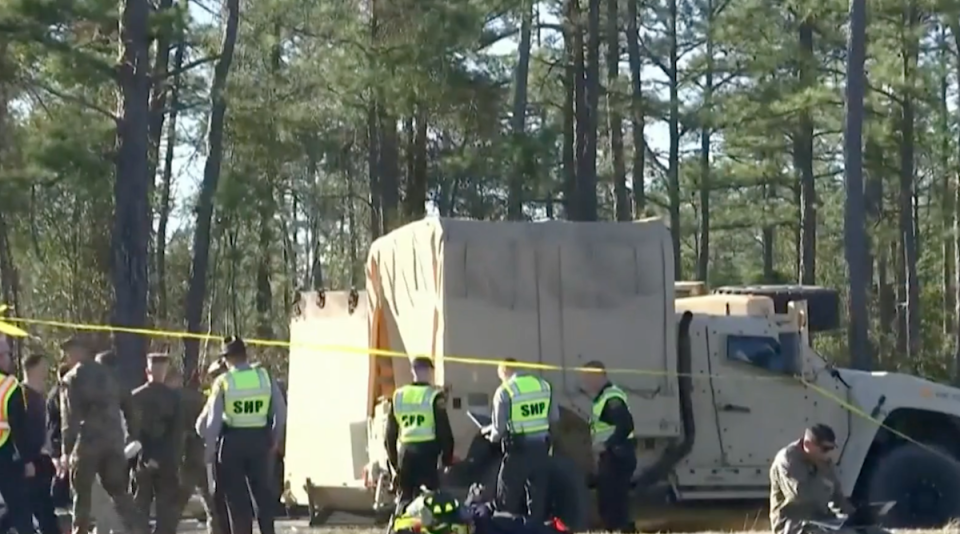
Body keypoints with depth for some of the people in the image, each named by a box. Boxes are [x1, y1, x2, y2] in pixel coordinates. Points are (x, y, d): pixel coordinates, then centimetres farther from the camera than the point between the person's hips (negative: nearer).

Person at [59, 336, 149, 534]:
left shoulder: (71, 379, -3)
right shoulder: (106, 374, 14)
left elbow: (69, 418, -8)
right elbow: (116, 409, 14)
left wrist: (66, 451, -6)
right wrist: (119, 440, 16)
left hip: (86, 443, -5)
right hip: (113, 440, 5)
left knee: (82, 494, 6)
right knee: (118, 491, 9)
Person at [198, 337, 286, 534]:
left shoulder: (223, 381, -8)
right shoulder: (264, 377, 0)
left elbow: (214, 419, -9)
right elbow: (281, 411, 3)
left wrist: (209, 449, -1)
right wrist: (275, 438, 15)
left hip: (232, 440, -3)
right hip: (259, 438, 3)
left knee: (237, 496, 5)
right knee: (263, 491, 16)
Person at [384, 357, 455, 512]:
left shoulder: (398, 395, 9)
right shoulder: (434, 396, -6)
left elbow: (390, 432, 14)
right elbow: (444, 430, -7)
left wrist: (393, 459, 22)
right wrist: (447, 458, 4)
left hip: (405, 451, 5)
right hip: (426, 451, -5)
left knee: (404, 497, 12)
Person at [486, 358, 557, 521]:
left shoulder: (505, 391, -9)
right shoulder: (544, 385, 5)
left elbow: (499, 427, -8)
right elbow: (555, 417, 8)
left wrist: (493, 436, 13)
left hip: (518, 449, -4)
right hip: (541, 447, 4)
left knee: (508, 500, 8)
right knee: (538, 496, 11)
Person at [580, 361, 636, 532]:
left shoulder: (612, 398, -17)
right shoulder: (602, 398, 17)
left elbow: (626, 426, -28)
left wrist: (606, 445, -26)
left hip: (617, 457, -11)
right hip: (609, 457, 11)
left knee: (615, 501, -12)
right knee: (607, 501, 15)